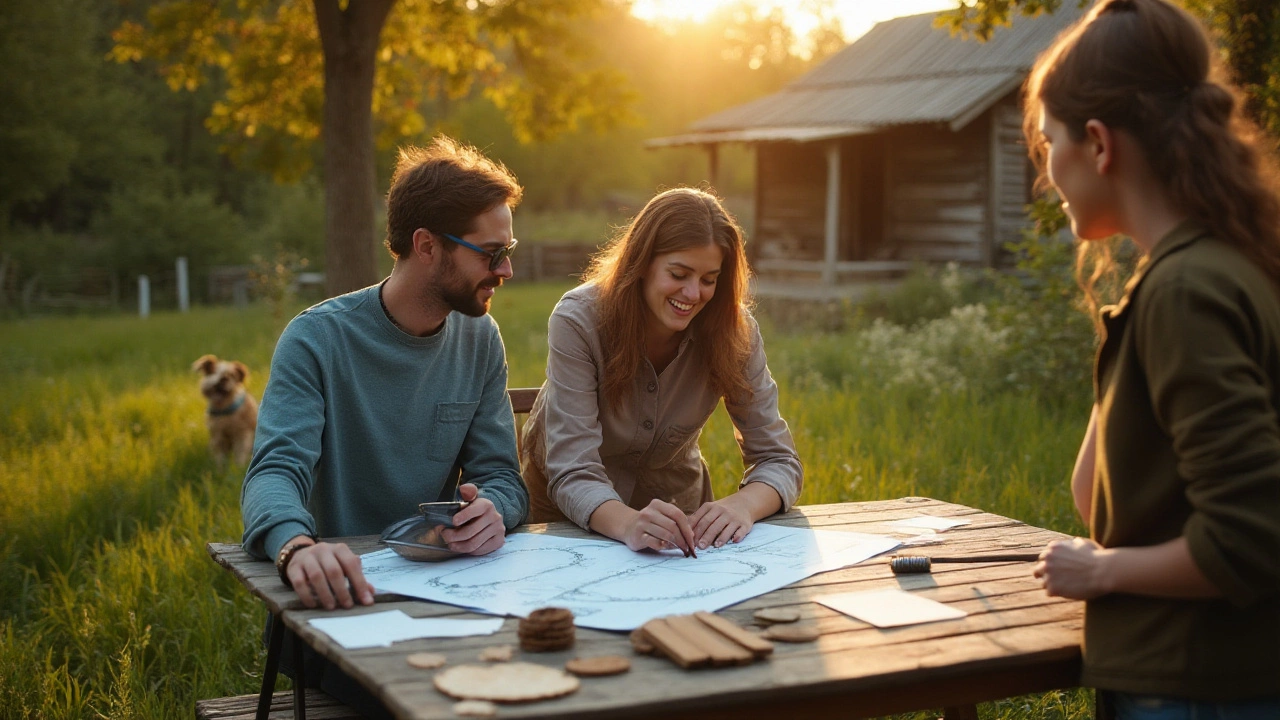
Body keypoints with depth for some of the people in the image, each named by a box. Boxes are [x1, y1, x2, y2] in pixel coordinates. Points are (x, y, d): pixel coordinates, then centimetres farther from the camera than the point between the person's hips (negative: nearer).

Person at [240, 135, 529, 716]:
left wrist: (492, 508, -23)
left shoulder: (479, 340, 7)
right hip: (339, 602, -4)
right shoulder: (318, 338, -9)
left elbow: (502, 475, 4)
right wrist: (296, 545, -45)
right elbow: (275, 470, -20)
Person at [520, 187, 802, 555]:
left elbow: (779, 461, -13)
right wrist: (628, 523, -48)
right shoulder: (579, 321, -23)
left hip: (674, 503, 3)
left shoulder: (734, 329, -15)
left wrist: (742, 505, -36)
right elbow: (573, 475, -28)